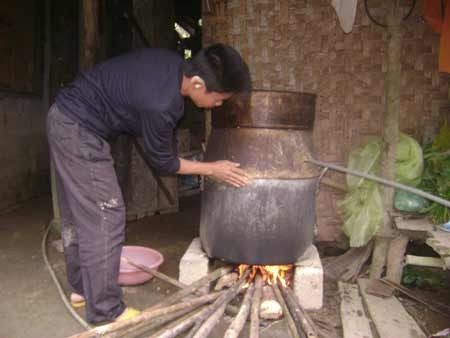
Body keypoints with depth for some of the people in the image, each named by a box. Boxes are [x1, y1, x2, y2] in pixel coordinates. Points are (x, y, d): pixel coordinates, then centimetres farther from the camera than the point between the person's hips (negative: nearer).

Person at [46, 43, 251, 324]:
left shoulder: (175, 63, -5)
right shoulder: (161, 105, -30)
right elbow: (163, 162, -15)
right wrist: (211, 169, -7)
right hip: (79, 131, -10)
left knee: (78, 212, 16)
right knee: (105, 218, -8)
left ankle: (81, 287, 32)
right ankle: (106, 311, 4)